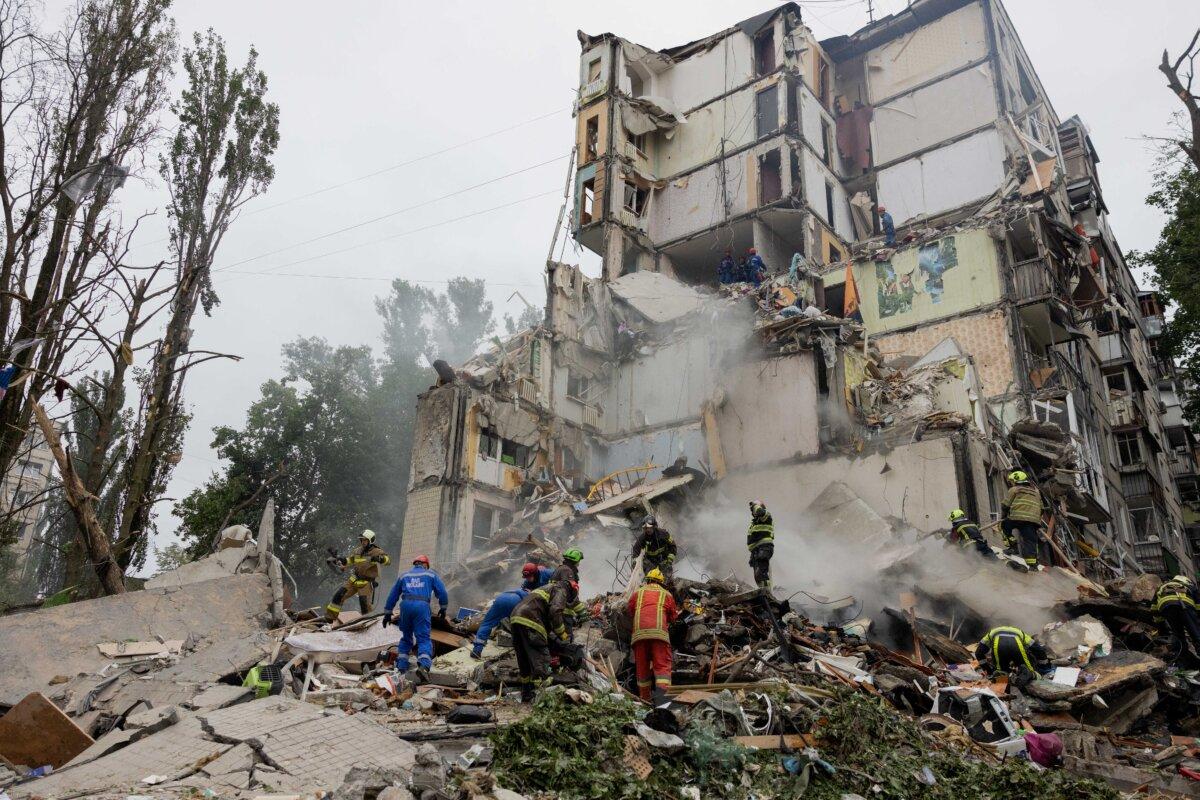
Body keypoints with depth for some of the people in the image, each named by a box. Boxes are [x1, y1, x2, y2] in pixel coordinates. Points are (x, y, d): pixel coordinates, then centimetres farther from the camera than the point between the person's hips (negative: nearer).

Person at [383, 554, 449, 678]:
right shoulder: (431, 574, 18)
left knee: (406, 637, 18)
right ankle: (424, 665, -23)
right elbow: (442, 592, 11)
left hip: (406, 605, 3)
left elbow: (393, 596, 28)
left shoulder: (404, 576, 27)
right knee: (423, 637, -4)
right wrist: (443, 608, 22)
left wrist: (387, 613, 32)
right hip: (422, 606, -3)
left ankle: (402, 666, 13)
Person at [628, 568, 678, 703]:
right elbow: (673, 617, 23)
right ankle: (661, 694, -26)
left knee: (642, 667, 11)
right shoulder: (666, 594, 18)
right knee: (662, 665, -5)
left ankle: (645, 698, 13)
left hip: (639, 632, 2)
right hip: (659, 632, -2)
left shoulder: (638, 592, 21)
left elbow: (630, 612, 26)